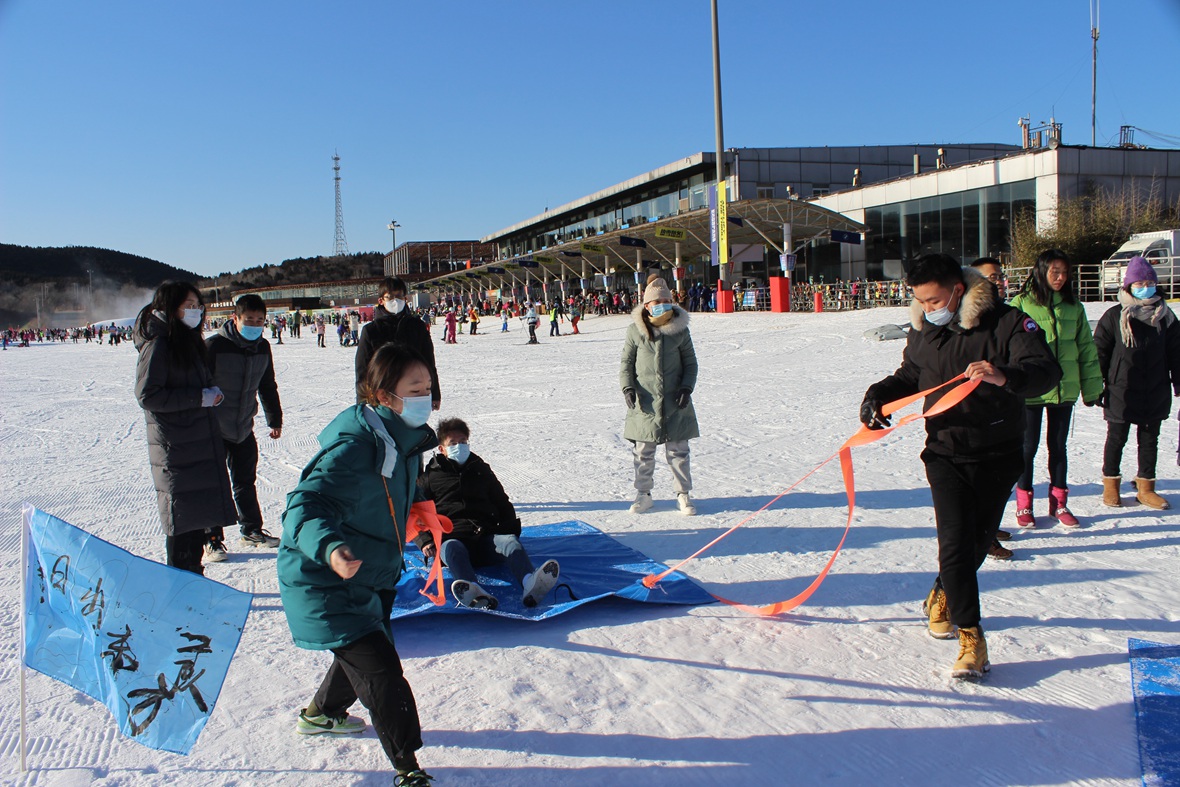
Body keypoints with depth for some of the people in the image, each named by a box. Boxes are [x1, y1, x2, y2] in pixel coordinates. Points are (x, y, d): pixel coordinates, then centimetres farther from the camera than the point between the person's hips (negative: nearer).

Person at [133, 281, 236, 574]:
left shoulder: (189, 340, 15)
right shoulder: (158, 344, -12)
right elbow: (148, 395, -18)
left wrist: (211, 393, 6)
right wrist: (199, 397, -19)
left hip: (201, 444, 9)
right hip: (175, 448, -8)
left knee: (199, 516, 13)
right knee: (182, 517, -3)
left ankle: (193, 578, 25)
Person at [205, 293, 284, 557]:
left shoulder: (263, 348, 1)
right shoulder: (214, 346, -18)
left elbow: (267, 387, 15)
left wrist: (275, 419, 20)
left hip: (244, 429, 5)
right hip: (214, 429, -5)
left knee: (246, 482, 16)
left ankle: (252, 530, 30)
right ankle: (212, 539, 15)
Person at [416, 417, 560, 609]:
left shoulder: (481, 470, 30)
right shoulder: (431, 476, 22)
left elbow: (503, 503, 33)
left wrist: (510, 530, 12)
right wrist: (424, 541, -2)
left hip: (487, 536, 2)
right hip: (450, 537, -2)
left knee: (510, 541, -32)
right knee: (452, 549, -38)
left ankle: (530, 585, -62)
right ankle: (474, 594, -68)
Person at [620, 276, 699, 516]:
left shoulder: (680, 329, 0)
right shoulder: (635, 330, -3)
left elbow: (690, 362, 8)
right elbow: (626, 362, 5)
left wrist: (686, 387, -4)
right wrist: (628, 387, -7)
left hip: (675, 401, 1)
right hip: (645, 401, 0)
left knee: (678, 450, 6)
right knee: (643, 451, 6)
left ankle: (683, 494, 18)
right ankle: (643, 494, 20)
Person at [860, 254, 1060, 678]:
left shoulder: (1007, 323, -12)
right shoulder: (923, 333, 2)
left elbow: (1046, 369, -24)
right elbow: (909, 377, 18)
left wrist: (1006, 376, -45)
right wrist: (879, 396, -1)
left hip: (998, 455, -1)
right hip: (946, 453, 2)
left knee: (978, 538, 12)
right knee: (955, 541, -10)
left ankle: (945, 594, 41)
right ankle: (970, 634, -1)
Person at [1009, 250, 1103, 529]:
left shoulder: (1073, 307, 6)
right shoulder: (1021, 304, -6)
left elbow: (1086, 349, 11)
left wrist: (1092, 388, 10)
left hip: (1064, 389, 4)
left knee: (1058, 447, 13)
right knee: (1028, 447, 5)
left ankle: (1058, 502, 25)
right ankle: (1024, 504, 18)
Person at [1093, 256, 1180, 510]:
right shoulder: (1114, 317, -4)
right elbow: (1099, 351, -2)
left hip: (1156, 392, 3)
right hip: (1121, 391, -3)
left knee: (1149, 440, 10)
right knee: (1116, 438, 6)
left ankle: (1146, 487, 20)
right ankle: (1111, 484, 20)